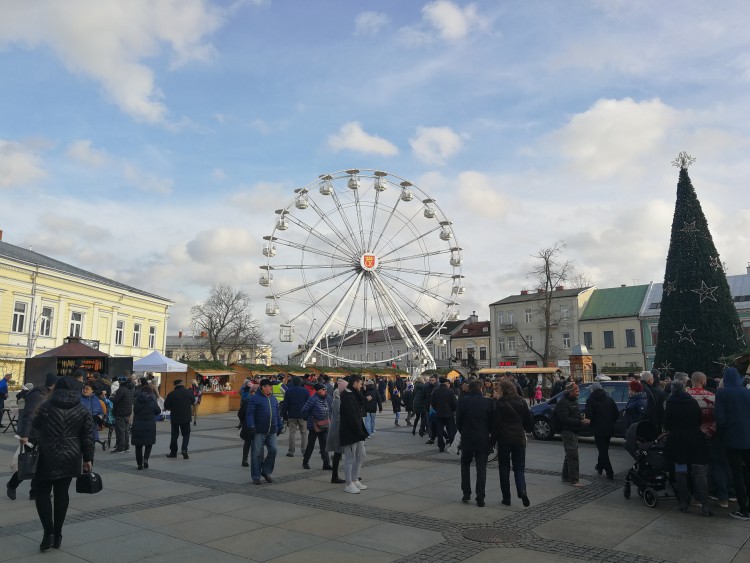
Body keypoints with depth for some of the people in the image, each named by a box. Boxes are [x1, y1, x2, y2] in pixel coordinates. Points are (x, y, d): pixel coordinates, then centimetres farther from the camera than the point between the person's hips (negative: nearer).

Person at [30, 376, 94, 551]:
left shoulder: (46, 407, -5)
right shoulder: (82, 411, 1)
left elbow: (35, 428, -2)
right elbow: (88, 437, 1)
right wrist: (87, 459, 8)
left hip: (48, 457, -3)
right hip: (70, 458, 3)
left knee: (42, 492, 9)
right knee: (62, 493, 12)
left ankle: (49, 532, -2)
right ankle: (57, 535, 17)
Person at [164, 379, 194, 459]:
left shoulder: (171, 394, -12)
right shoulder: (189, 392, -5)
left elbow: (166, 406, -7)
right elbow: (192, 402, 11)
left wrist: (172, 408, 12)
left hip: (175, 417, -1)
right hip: (186, 417, 1)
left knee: (174, 435, 13)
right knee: (186, 434, 11)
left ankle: (173, 452, 20)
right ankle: (184, 449, -9)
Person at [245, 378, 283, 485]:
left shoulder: (273, 399, 14)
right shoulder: (254, 399, -6)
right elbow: (250, 414, -11)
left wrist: (280, 426, 19)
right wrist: (251, 427, -19)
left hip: (272, 432, 5)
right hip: (259, 432, -5)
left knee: (273, 450, -1)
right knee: (257, 454, 2)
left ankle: (266, 472, 18)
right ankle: (256, 477, 14)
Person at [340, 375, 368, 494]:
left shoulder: (354, 395, 15)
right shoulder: (347, 397, -19)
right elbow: (351, 417, -23)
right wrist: (359, 431, -21)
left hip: (357, 432, 10)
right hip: (349, 433, -10)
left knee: (361, 456, 16)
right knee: (350, 458, 0)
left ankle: (355, 480, 27)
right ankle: (349, 484, 11)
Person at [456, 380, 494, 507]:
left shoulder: (462, 401, -8)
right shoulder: (488, 402, -7)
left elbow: (458, 421, -1)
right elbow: (492, 422, 0)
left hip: (467, 439, 0)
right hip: (483, 440, 0)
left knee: (465, 465, 18)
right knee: (481, 468, 5)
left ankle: (466, 493, 17)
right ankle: (480, 498, 3)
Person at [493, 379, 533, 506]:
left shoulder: (499, 403, -10)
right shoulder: (522, 402, 2)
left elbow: (496, 424, -11)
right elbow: (529, 421, 6)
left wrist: (493, 440, -2)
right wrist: (526, 430, 27)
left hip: (504, 439, -3)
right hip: (519, 439, 3)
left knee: (504, 468, 9)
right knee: (519, 468, 10)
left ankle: (506, 498, 13)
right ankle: (522, 491, -14)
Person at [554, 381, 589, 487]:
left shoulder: (573, 401, 15)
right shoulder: (563, 402, -18)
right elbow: (565, 419, -26)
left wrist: (583, 421, 8)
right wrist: (580, 422, -26)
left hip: (573, 432, 10)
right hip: (567, 432, -10)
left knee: (570, 455, 17)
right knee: (573, 456, -10)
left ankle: (566, 476, 28)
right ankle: (573, 480, -6)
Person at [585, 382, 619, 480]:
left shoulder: (590, 400, -8)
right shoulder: (609, 398, 5)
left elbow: (589, 416, -16)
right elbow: (617, 414, 2)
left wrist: (591, 424, 2)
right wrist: (611, 422, 14)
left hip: (598, 429, -5)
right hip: (609, 429, 5)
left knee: (602, 450, 2)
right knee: (604, 449, 21)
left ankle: (610, 473, -1)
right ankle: (600, 466, 36)